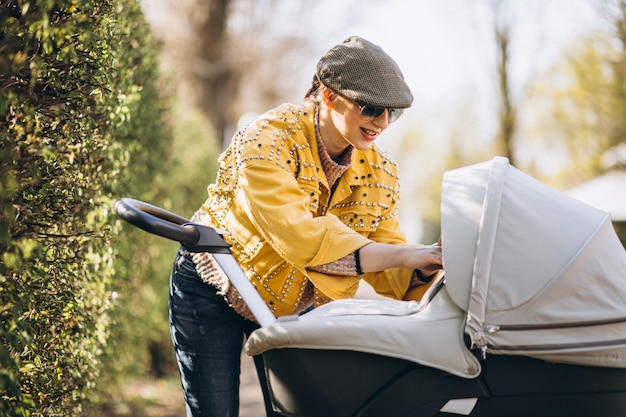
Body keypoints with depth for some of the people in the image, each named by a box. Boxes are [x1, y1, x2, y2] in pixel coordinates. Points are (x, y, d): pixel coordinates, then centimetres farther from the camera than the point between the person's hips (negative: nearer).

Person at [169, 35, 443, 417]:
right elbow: (297, 236, -42)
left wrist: (431, 267, -35)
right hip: (214, 291, -5)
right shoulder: (269, 141, -28)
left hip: (294, 308, 5)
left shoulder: (380, 172, -9)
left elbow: (389, 273, -12)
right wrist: (403, 255, -46)